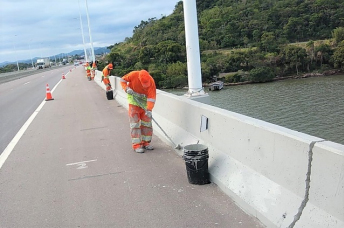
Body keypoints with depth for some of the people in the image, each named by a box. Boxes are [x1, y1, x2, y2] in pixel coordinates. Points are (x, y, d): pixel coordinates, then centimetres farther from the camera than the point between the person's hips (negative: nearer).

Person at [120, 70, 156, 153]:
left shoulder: (151, 81, -22)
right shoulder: (133, 75, -24)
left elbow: (151, 97, -25)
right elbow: (122, 80, -7)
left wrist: (149, 110, -35)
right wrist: (127, 88, -25)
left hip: (145, 100, 2)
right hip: (134, 99, -2)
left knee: (147, 121, 5)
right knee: (135, 122, -6)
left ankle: (145, 142, 18)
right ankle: (136, 145, -4)